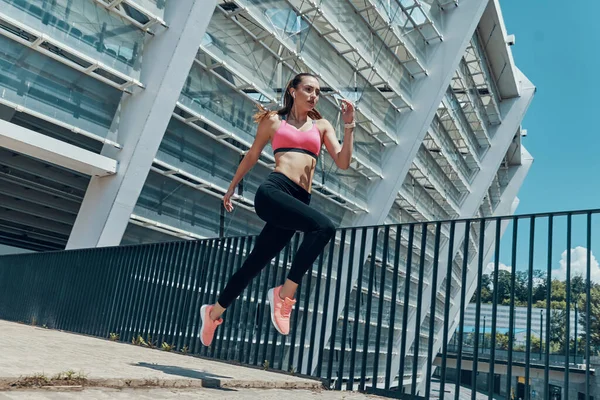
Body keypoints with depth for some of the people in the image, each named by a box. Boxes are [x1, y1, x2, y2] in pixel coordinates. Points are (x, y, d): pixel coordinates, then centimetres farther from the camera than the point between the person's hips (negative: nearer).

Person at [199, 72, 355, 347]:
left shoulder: (322, 126, 19)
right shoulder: (274, 121, 13)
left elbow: (343, 163, 8)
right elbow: (252, 156, 21)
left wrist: (349, 126, -3)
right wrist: (231, 188, 27)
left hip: (299, 201, 4)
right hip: (273, 191, -3)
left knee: (255, 264, 10)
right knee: (324, 227, -29)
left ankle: (215, 312, 30)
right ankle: (285, 293, -17)